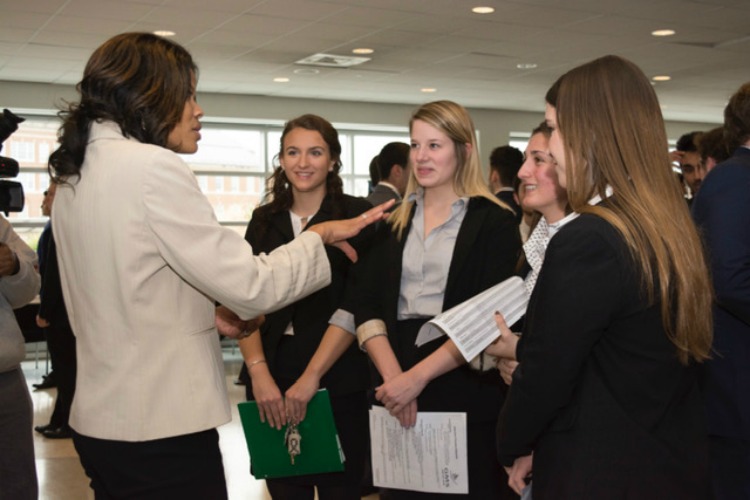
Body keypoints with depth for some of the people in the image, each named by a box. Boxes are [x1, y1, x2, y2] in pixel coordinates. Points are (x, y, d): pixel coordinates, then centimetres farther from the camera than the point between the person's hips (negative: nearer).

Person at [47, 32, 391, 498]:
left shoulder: (76, 175, 10)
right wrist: (320, 235, -3)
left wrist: (204, 313, 11)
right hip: (161, 429, -9)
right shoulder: (153, 167, -17)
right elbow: (249, 286, -18)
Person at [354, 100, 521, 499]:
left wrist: (418, 376, -18)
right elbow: (367, 306, 3)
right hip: (397, 394, 4)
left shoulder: (494, 222, -2)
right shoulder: (393, 221, 10)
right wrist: (392, 375, -13)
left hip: (468, 393, -3)